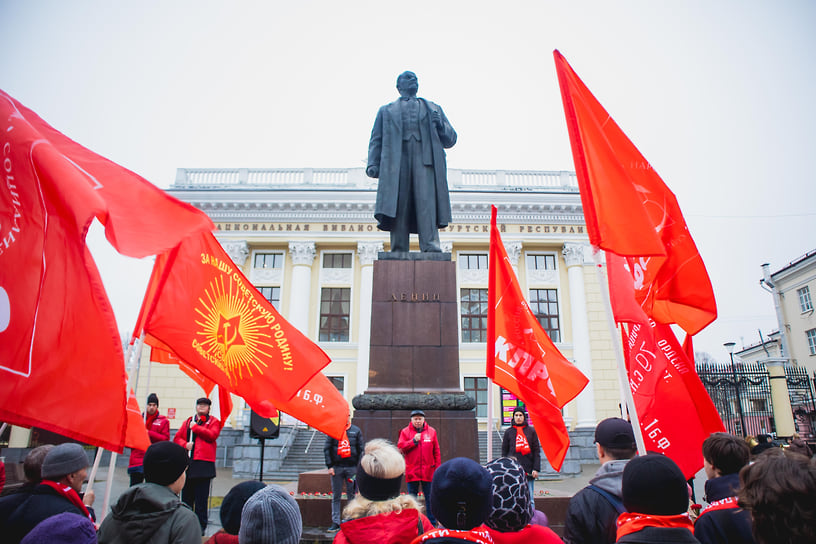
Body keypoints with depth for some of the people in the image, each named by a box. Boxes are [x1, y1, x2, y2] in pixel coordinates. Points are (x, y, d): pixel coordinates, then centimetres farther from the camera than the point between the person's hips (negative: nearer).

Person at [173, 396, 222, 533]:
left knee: (201, 497, -2)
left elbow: (212, 435, -10)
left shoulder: (213, 421, 7)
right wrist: (185, 444, -5)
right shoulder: (188, 422, 19)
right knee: (186, 495, 10)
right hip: (187, 463, 4)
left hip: (203, 464, -4)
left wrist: (195, 427, -5)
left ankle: (200, 526, 6)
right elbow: (177, 438, 15)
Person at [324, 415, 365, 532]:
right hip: (336, 468, 0)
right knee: (335, 497, 6)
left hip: (352, 468, 0)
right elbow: (326, 449, 4)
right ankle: (335, 522, 13)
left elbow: (362, 449, 5)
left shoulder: (356, 430, 5)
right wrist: (330, 466, -4)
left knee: (352, 495, 6)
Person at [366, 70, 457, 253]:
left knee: (427, 206, -18)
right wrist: (372, 164, 2)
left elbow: (450, 140, 26)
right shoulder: (386, 110, 29)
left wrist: (440, 126, 5)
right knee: (397, 209, -13)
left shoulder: (433, 109, 31)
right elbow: (376, 140, 19)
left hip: (426, 161, 0)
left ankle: (432, 251, -26)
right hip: (396, 162, 0)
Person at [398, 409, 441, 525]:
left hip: (428, 471, 1)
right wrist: (414, 441, -15)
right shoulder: (405, 432, 2)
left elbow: (436, 451, 6)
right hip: (411, 471, 0)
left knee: (430, 498, 7)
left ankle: (432, 523, 17)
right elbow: (400, 448, -7)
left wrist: (437, 468, 2)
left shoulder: (431, 431, 5)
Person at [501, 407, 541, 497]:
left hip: (528, 471, 0)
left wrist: (536, 469, -4)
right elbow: (504, 452, 10)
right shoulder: (508, 432, 8)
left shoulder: (531, 431, 7)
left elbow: (537, 451, 5)